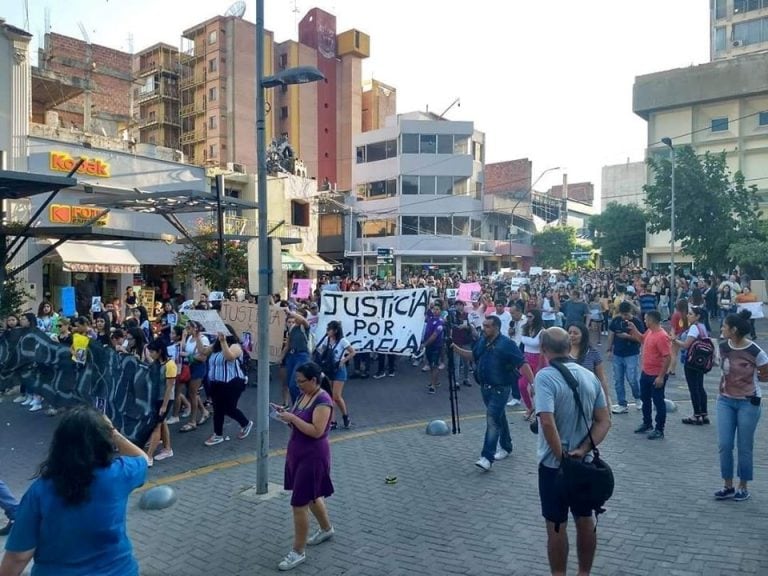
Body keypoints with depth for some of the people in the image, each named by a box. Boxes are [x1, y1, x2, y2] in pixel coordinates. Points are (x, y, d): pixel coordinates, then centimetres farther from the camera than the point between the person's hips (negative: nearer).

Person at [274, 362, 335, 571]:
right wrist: (285, 413, -6)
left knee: (299, 503, -3)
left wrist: (292, 418, -25)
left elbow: (316, 431, -27)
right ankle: (326, 528, 45)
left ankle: (298, 552, 11)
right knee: (311, 496, 24)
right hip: (297, 452, 9)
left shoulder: (323, 400, -21)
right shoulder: (303, 395, 5)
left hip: (313, 456, -9)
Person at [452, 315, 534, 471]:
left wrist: (533, 383, -28)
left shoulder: (506, 344, -17)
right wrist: (456, 349, 4)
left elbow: (522, 364, -20)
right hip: (485, 387, 7)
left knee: (492, 419, -13)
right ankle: (505, 447, 37)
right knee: (499, 417, 20)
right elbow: (472, 355, 19)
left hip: (500, 389, -7)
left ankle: (487, 457, -12)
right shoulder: (482, 341, 4)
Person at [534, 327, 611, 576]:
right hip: (584, 462, 6)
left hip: (554, 464, -6)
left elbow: (547, 422, -30)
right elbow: (604, 421, 0)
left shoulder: (545, 376, -19)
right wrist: (582, 450, -8)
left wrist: (561, 457, -19)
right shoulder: (590, 376, 1)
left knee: (556, 525, 9)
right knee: (585, 520, 20)